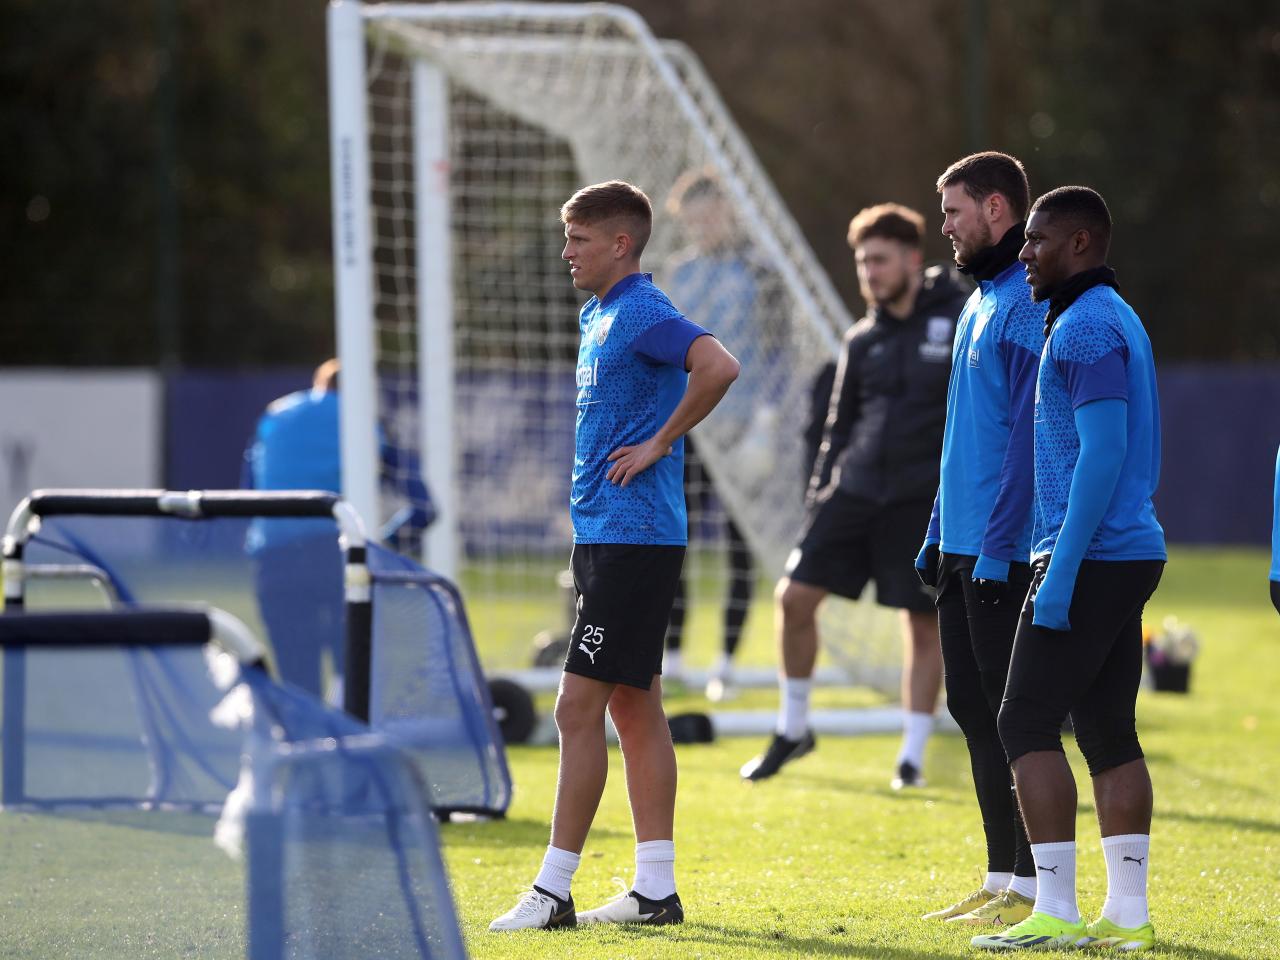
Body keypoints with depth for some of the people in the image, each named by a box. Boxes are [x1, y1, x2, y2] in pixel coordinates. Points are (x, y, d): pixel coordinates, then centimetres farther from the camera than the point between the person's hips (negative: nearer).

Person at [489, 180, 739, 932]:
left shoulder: (642, 314, -14)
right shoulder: (599, 316, 16)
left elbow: (720, 367, -30)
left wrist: (659, 444, -21)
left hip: (632, 540, -10)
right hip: (602, 533, 10)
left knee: (580, 708, -9)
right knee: (635, 707, 10)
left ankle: (554, 891, -8)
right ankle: (657, 890, 13)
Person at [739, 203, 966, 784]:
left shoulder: (959, 324, -3)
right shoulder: (862, 340, 11)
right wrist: (820, 493, 13)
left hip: (924, 497, -5)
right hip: (855, 490, 5)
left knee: (923, 622, -2)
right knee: (795, 595, -3)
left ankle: (912, 756, 9)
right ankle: (792, 730, 13)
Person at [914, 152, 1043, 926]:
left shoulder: (1031, 303, -14)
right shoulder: (982, 302, 17)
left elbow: (1028, 433, -20)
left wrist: (998, 545, -22)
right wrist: (939, 535, 22)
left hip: (1007, 550, -10)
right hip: (964, 544, 10)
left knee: (1013, 717, -6)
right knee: (974, 708, 11)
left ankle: (1035, 890, -2)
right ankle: (1003, 881, 16)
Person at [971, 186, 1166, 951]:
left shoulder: (1087, 328, -14)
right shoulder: (1121, 321, 18)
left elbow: (1102, 455, -22)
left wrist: (1060, 571, -22)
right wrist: (1062, 559, 23)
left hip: (1091, 557, -10)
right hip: (1133, 552, 10)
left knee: (1028, 723, -8)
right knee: (1109, 731, 9)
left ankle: (1056, 912, -10)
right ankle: (1128, 914, 8)